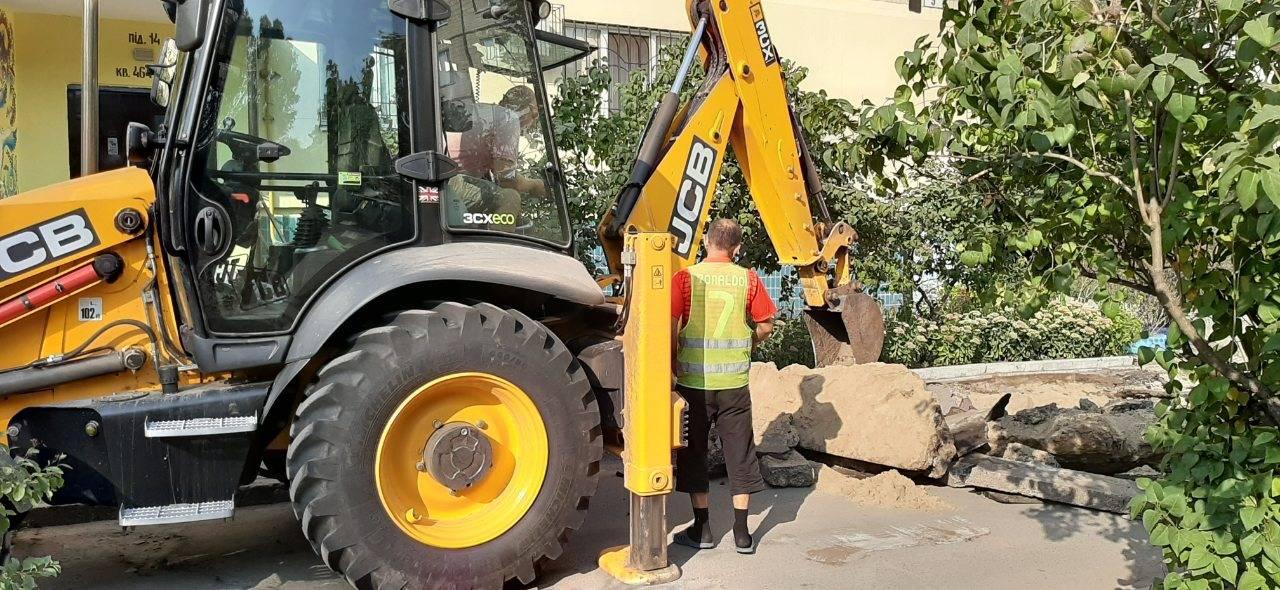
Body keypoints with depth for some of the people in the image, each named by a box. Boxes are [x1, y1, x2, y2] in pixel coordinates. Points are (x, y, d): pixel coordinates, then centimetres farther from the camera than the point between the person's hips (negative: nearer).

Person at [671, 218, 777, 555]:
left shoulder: (686, 278, -6)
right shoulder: (749, 280, -2)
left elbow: (671, 326, -10)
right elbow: (766, 326, 2)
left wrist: (673, 364, 5)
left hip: (693, 380, -1)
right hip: (735, 382, 1)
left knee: (693, 452, 12)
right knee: (739, 454, 11)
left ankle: (702, 530, 17)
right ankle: (742, 533, 15)